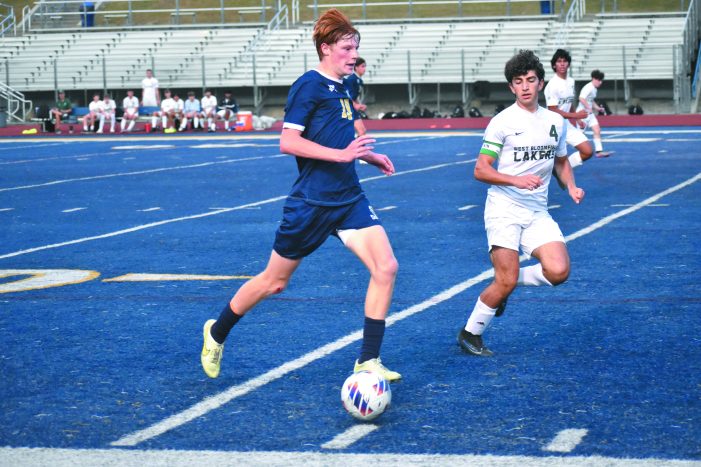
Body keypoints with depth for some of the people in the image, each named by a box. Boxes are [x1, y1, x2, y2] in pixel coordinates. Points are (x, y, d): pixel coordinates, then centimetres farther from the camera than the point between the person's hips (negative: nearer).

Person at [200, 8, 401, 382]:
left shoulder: (341, 88, 12)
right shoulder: (309, 85, -13)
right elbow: (288, 142, -21)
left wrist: (367, 155, 18)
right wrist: (342, 154, -25)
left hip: (349, 199, 7)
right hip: (312, 201, -7)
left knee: (385, 268, -11)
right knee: (274, 281, 7)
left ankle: (368, 361, -4)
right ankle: (217, 334, 31)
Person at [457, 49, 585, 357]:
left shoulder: (556, 122, 10)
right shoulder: (502, 122, -6)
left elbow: (561, 161, 25)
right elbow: (481, 170, -8)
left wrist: (571, 186, 6)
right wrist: (517, 180, -22)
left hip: (537, 213, 5)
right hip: (504, 209, -5)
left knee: (559, 271, -16)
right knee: (506, 281, -13)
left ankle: (505, 283, 12)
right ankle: (470, 334, 9)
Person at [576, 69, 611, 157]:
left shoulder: (594, 89, 12)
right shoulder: (588, 87, -19)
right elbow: (581, 98, -30)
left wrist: (597, 108, 13)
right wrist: (589, 108, -28)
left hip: (589, 113, 9)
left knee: (597, 130, -1)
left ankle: (599, 151, -4)